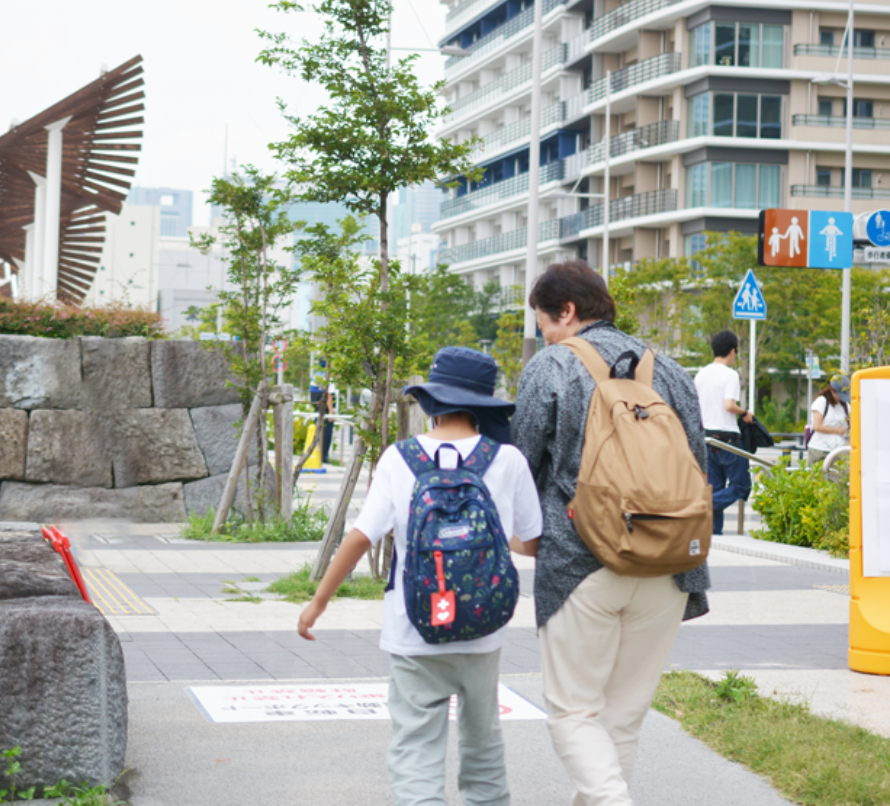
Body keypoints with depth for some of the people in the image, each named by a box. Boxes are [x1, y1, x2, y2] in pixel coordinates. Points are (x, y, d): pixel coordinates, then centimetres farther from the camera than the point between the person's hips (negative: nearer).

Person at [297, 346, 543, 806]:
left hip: (414, 633, -2)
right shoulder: (507, 461, -3)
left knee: (416, 749, -1)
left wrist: (319, 600, 3)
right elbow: (532, 544, 4)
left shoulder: (400, 458, -5)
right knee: (482, 739, 20)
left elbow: (361, 537, -8)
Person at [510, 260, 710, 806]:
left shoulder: (550, 369, -2)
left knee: (573, 710, 4)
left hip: (582, 565, -5)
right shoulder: (670, 371, 12)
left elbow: (523, 469, 2)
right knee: (625, 714, 14)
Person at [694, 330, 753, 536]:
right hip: (726, 437, -7)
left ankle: (714, 531, 5)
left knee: (714, 488, 10)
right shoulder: (730, 374, -9)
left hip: (705, 436, 7)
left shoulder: (701, 374, 11)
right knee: (740, 486, 3)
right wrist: (744, 413, -3)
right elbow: (729, 405, -20)